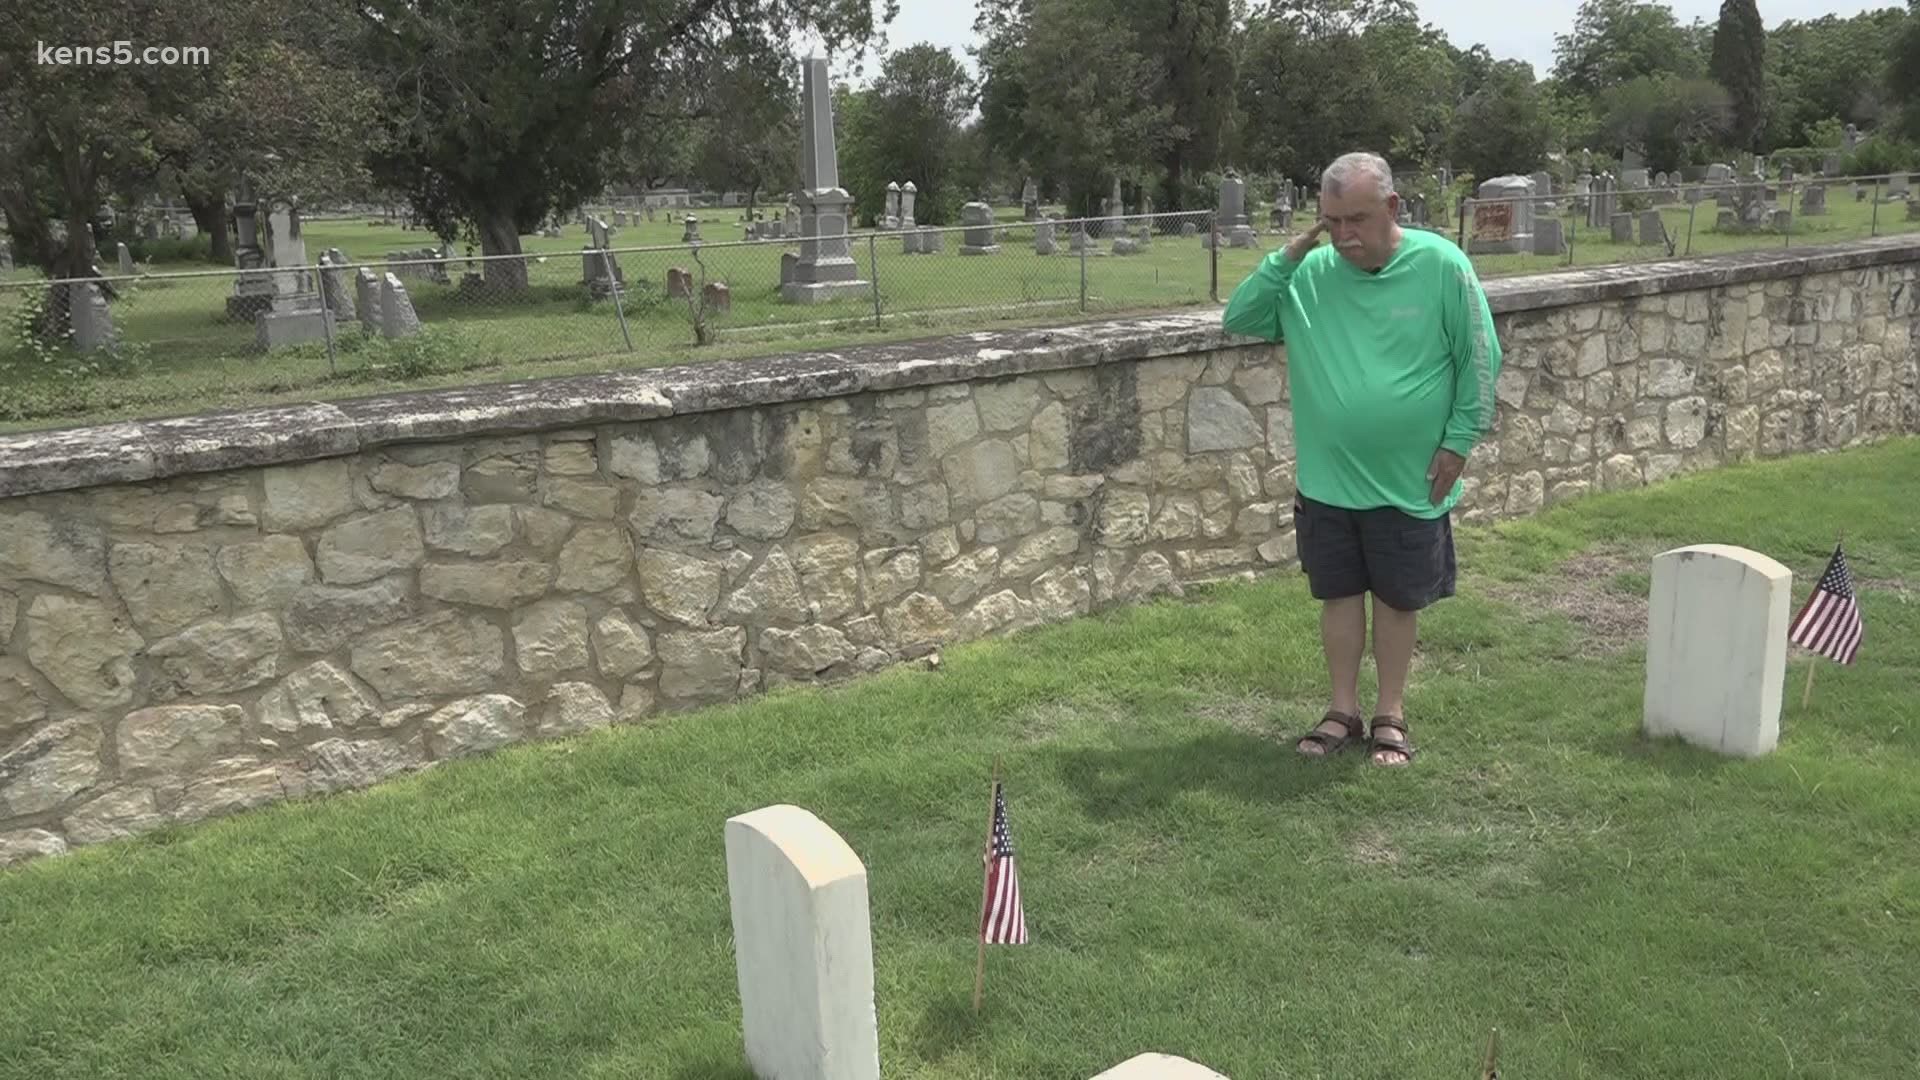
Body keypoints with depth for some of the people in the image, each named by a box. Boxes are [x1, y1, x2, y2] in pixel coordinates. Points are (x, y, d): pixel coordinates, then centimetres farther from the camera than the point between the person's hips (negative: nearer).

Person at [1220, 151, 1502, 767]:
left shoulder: (1442, 266, -11)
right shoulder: (1310, 273, -4)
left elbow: (1480, 358, -4)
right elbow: (1239, 319, -5)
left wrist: (1459, 439, -6)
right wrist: (1290, 253, -14)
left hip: (1409, 480, -2)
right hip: (1327, 477, 3)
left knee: (1397, 598, 11)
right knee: (1338, 594, 13)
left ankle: (1390, 715, 27)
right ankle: (1343, 711, 27)